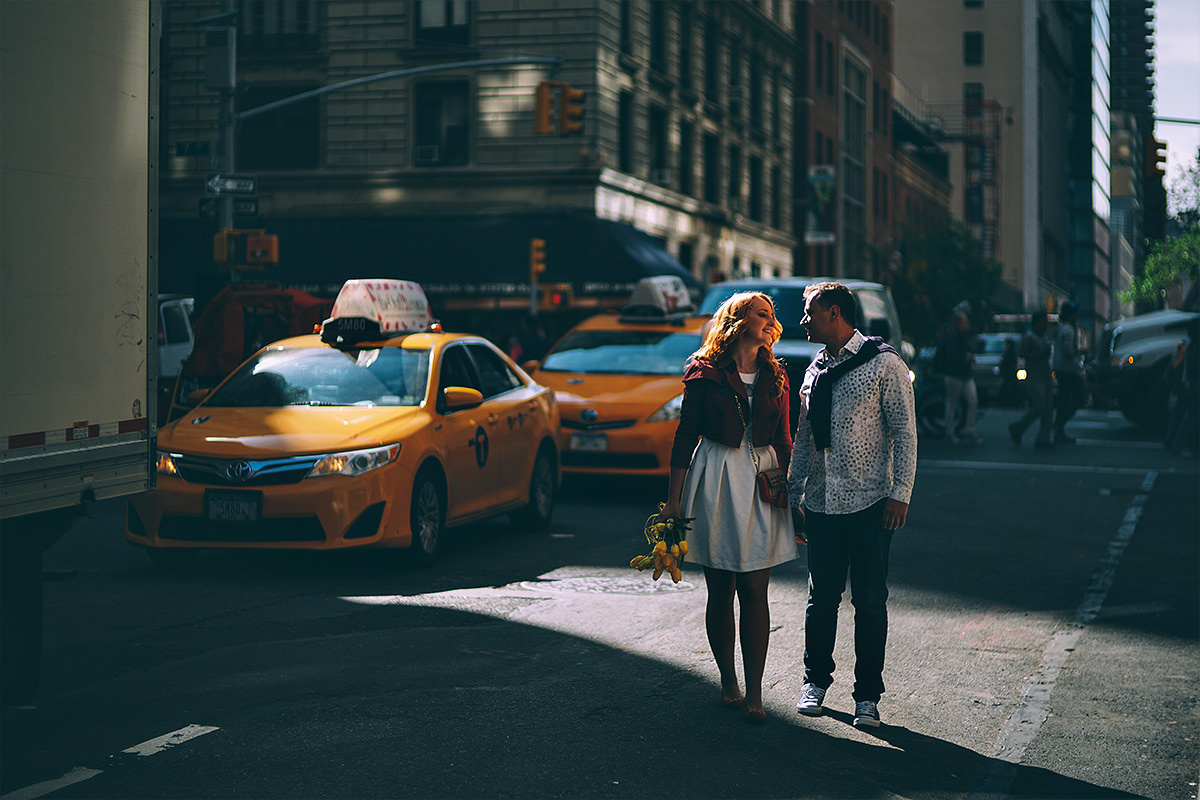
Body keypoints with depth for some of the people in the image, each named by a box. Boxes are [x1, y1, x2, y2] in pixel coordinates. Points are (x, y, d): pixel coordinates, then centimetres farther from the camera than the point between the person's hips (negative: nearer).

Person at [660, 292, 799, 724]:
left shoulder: (774, 376, 10)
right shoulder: (705, 373, -1)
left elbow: (783, 441, 13)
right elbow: (685, 437, 0)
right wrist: (673, 499, -2)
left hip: (762, 480, 2)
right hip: (716, 481, -2)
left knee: (754, 591, -3)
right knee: (720, 592, 5)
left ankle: (753, 693, -3)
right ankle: (728, 683, 19)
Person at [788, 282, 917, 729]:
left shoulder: (884, 365, -6)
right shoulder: (816, 369, 12)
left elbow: (904, 432, -7)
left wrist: (900, 494, -12)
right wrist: (794, 491, 14)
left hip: (869, 504, -5)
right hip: (820, 503, 5)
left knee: (870, 600, 1)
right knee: (822, 596, 11)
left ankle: (867, 694, 10)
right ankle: (815, 680, 26)